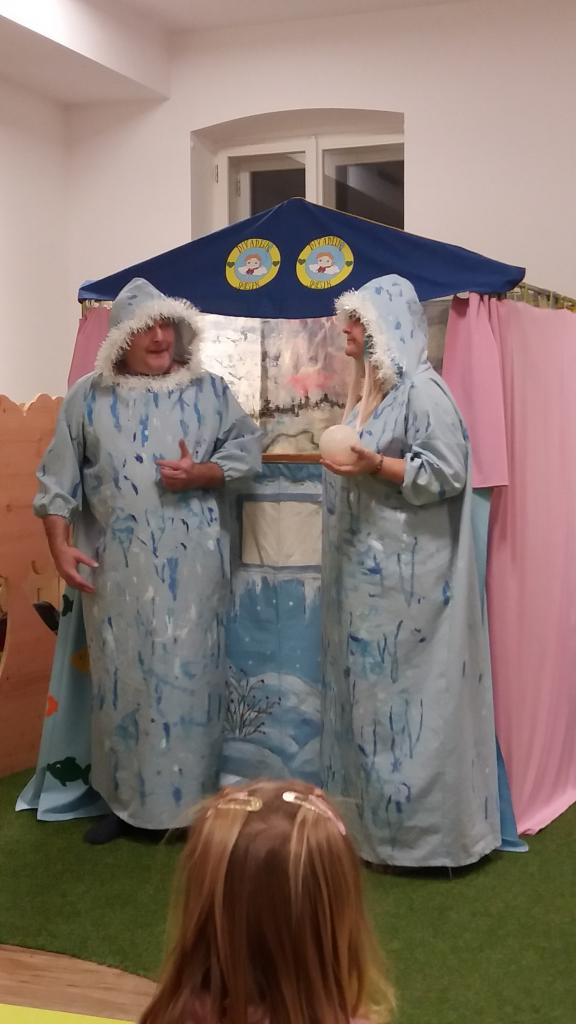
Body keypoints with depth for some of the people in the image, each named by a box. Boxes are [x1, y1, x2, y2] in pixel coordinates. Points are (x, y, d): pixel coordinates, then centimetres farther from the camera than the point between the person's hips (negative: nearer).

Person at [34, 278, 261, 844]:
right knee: (122, 680, 9)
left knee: (189, 676, 4)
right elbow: (58, 480, 3)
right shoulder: (87, 397, 2)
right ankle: (123, 799, 24)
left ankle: (192, 798, 17)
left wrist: (200, 473, -13)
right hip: (116, 567, 1)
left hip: (191, 565, 0)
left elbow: (247, 445, 3)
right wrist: (60, 547, -6)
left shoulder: (209, 390, 3)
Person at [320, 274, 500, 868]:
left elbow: (448, 473, -19)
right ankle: (372, 815, 26)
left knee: (405, 693, -3)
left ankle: (418, 828, 9)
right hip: (364, 569, 10)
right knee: (367, 687, 14)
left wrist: (376, 466, -24)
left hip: (406, 573, -9)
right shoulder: (370, 389, 15)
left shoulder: (422, 390, -13)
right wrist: (348, 463, 11)